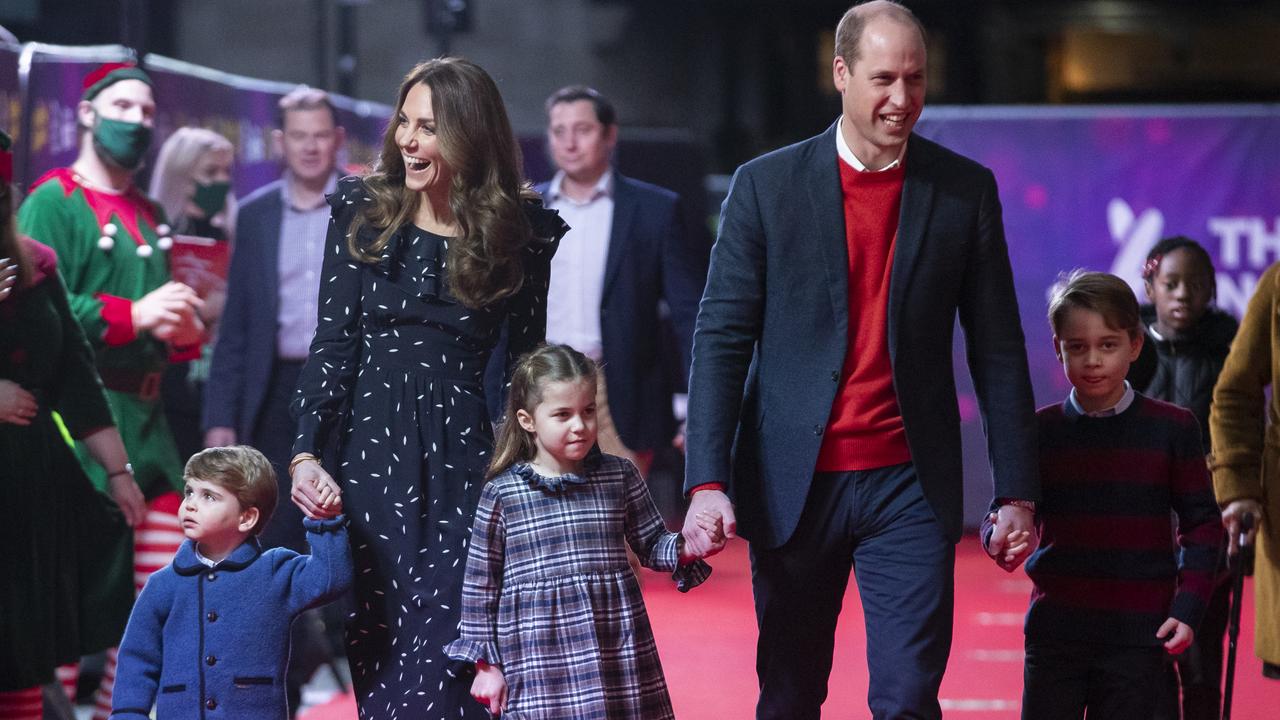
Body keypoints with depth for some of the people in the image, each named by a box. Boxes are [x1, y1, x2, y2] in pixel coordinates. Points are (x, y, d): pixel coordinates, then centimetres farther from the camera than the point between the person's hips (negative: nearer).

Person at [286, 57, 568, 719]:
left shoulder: (521, 231, 1)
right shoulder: (362, 211, 4)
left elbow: (527, 365, 6)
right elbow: (332, 343, 4)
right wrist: (305, 452, -6)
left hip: (463, 463, -2)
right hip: (370, 448, 2)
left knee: (444, 646, -10)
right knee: (375, 642, 4)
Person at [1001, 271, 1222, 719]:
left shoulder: (1172, 428, 0)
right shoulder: (1042, 430, 4)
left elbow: (1202, 523, 4)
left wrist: (1188, 609, -6)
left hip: (1137, 633, -1)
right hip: (1055, 628, 1)